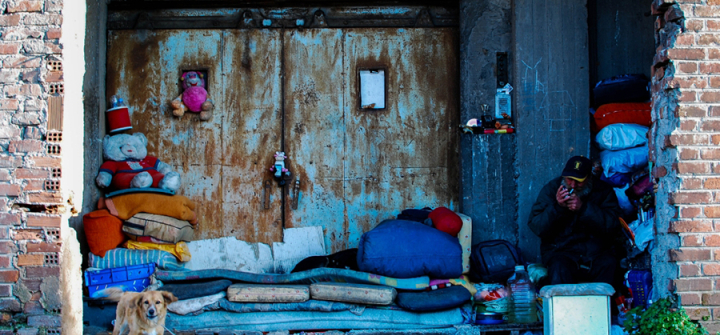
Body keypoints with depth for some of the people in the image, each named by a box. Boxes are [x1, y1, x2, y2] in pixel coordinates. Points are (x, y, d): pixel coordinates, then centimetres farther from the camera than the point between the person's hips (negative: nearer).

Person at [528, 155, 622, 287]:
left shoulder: (603, 191, 5)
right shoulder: (550, 189, 4)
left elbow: (613, 225, -8)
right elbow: (536, 227, -3)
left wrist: (583, 208, -18)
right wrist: (557, 207, -18)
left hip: (597, 253, 2)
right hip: (560, 252, -1)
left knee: (610, 265, -28)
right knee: (559, 268, -34)